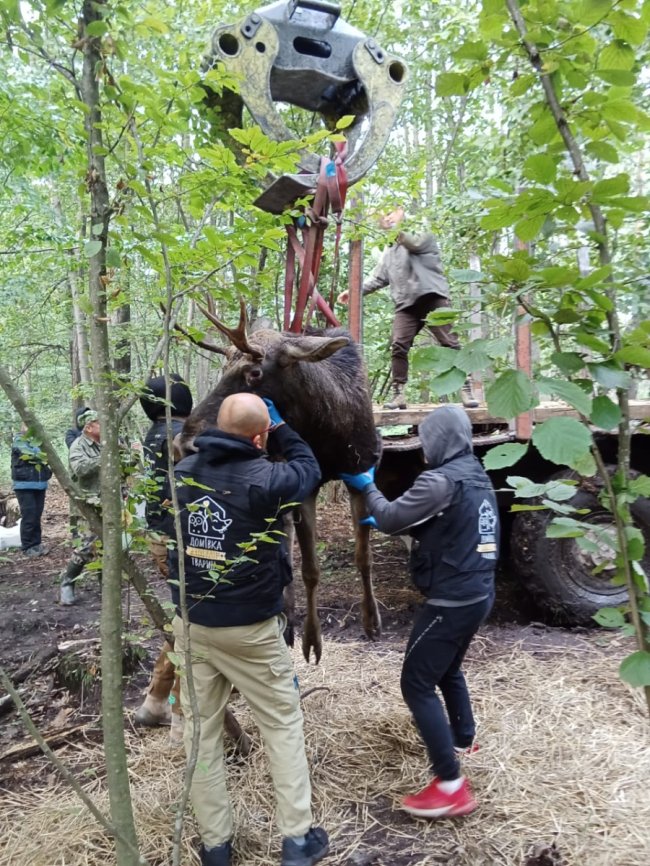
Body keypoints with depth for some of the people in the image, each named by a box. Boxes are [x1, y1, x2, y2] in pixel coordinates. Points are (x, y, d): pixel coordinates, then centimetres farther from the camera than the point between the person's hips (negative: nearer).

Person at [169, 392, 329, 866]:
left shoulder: (181, 473, -4)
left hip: (191, 622, 5)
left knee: (202, 730, 16)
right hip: (250, 627, -4)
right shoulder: (264, 479, -20)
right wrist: (282, 428, 10)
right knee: (283, 724, 13)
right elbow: (308, 468, 0)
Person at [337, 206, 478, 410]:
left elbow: (414, 244, -12)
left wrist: (396, 229, -11)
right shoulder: (389, 252, 26)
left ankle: (466, 389, -3)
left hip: (432, 297, -5)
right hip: (406, 303, 5)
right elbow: (377, 278, 22)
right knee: (398, 346, -11)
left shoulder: (423, 234, 11)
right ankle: (398, 393, -8)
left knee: (450, 343, -7)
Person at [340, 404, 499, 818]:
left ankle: (452, 787, 0)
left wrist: (368, 486, 4)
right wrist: (385, 522, 20)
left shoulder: (441, 481, -21)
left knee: (417, 684, -2)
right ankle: (464, 738, 47)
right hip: (479, 595, 10)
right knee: (448, 671, 28)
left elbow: (392, 518, -14)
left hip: (451, 601, -9)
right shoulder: (479, 478, 9)